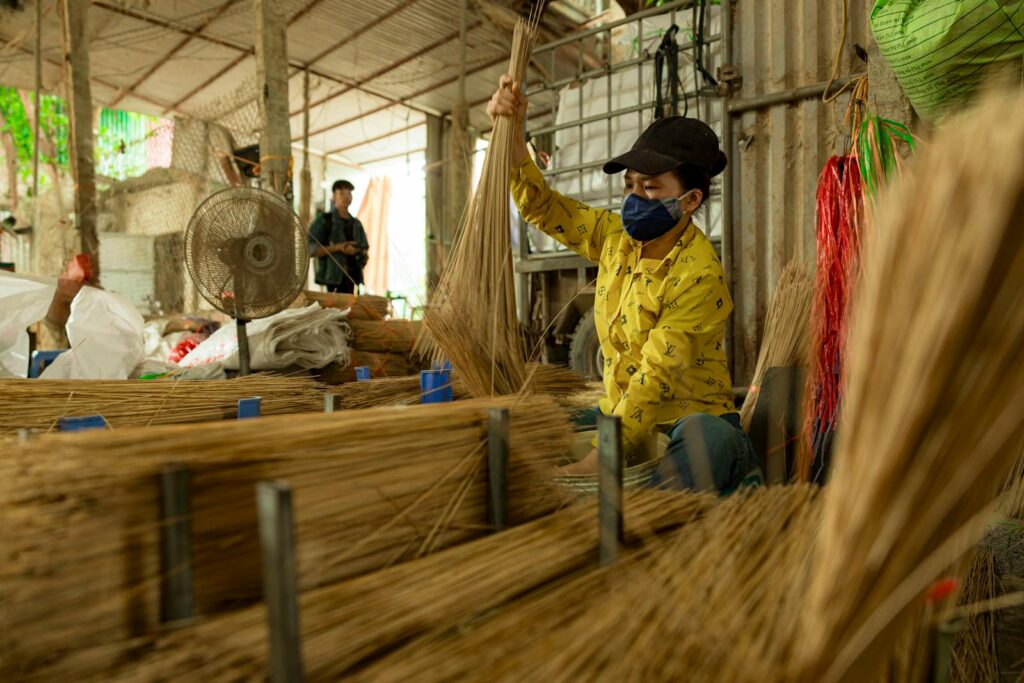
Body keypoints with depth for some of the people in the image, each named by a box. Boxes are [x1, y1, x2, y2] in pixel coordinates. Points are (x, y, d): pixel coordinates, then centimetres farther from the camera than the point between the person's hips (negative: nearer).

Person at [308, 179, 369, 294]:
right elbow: (310, 249, -6)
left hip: (353, 278, 5)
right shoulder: (323, 220, 2)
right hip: (332, 279, -5)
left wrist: (363, 254, -1)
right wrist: (337, 247, -16)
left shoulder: (356, 224, 19)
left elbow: (364, 249, 24)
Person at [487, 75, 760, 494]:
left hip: (693, 419, -9)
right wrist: (512, 132, -4)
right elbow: (541, 206, 10)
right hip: (621, 413, 9)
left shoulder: (698, 274, -19)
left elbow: (655, 378, -25)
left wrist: (594, 463, -28)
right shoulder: (615, 236, 2)